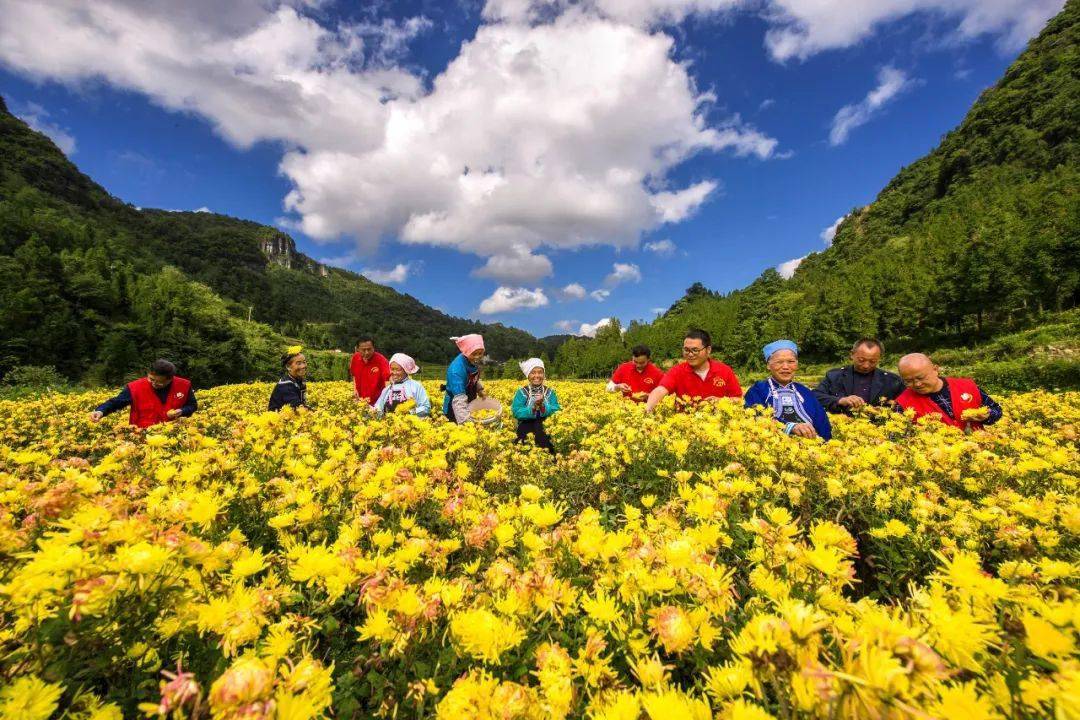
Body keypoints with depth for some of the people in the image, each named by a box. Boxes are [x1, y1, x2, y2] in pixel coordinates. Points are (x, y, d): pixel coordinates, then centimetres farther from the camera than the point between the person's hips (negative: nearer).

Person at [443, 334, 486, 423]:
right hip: (455, 409, -7)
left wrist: (480, 389, -1)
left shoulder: (473, 361, -11)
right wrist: (464, 421, -52)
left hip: (469, 404, 7)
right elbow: (459, 400, -43)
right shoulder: (457, 369, -34)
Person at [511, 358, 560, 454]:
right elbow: (516, 412, -8)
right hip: (526, 430, -2)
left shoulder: (550, 392, 8)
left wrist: (543, 406, -21)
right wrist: (532, 408, -23)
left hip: (546, 428, 2)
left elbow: (557, 411, -3)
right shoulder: (522, 392, 3)